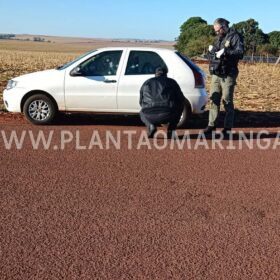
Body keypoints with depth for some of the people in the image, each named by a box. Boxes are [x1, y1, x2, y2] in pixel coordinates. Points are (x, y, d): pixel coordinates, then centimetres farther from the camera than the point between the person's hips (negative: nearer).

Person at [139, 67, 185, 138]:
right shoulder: (172, 82, 18)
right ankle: (171, 130, 16)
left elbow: (141, 102, 31)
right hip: (168, 115, -1)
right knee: (180, 106, 32)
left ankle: (150, 126, 7)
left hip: (150, 116, 2)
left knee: (143, 113, 38)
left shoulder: (146, 83, 23)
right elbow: (181, 99, 22)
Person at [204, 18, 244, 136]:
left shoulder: (234, 36, -5)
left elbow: (240, 53, -17)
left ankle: (228, 128, 5)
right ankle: (211, 125, 15)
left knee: (227, 101, -2)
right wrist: (211, 51, 2)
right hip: (216, 74, 7)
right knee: (214, 100, 7)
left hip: (228, 75, -7)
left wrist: (225, 52, -25)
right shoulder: (218, 38, 18)